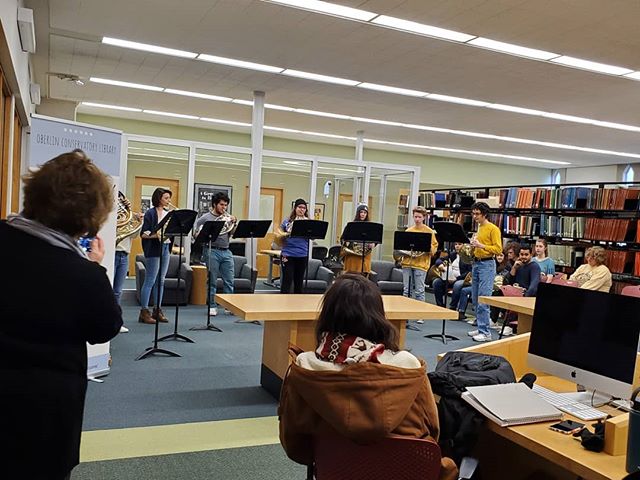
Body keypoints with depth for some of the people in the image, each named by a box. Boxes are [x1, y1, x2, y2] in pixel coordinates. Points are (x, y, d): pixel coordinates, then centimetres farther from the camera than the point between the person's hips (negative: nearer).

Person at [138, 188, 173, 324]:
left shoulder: (168, 213, 13)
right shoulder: (150, 213, -7)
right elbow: (143, 234, -12)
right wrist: (157, 235, -25)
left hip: (166, 247, 7)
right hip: (153, 249, -7)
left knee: (160, 281, 10)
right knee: (150, 281, -4)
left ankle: (157, 310, 16)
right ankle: (144, 312, 1)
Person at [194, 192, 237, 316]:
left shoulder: (227, 217, 14)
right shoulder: (205, 218, 1)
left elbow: (232, 234, 11)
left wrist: (233, 223, -4)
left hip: (226, 251, 4)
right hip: (212, 251, -4)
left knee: (229, 281, 4)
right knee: (212, 281, 3)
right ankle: (212, 306, 12)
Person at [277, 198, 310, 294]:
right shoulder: (287, 221, 3)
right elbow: (280, 237, 6)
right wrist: (286, 234, -12)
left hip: (302, 255, 2)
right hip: (288, 254, -2)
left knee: (299, 281, 10)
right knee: (287, 280, -4)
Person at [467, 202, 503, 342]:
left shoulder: (493, 229, -8)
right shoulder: (478, 228, 16)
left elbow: (498, 249, -14)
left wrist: (482, 245, -22)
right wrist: (473, 245, 5)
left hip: (487, 264, -9)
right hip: (476, 263, 9)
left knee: (483, 299, -11)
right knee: (475, 299, 10)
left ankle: (485, 333, -8)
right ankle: (480, 327, 19)